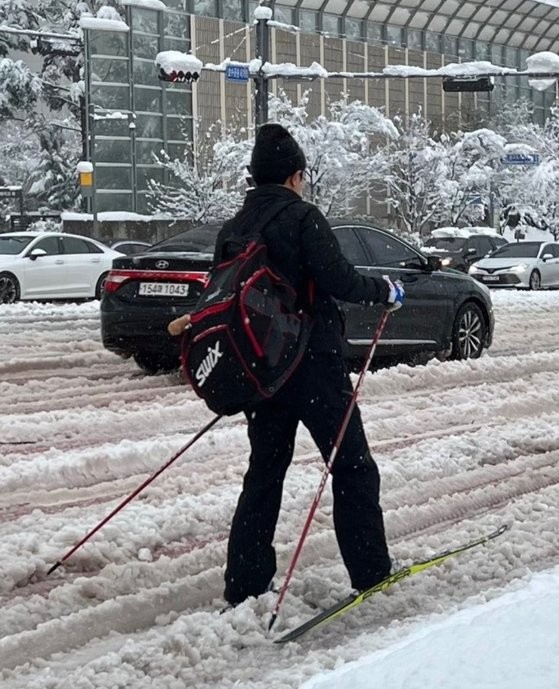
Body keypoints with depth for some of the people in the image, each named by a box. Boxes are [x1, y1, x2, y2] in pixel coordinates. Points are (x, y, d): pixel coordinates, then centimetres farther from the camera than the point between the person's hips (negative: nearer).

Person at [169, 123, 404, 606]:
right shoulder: (302, 217, -11)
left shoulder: (232, 228, 8)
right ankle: (370, 572, 8)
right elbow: (338, 281, -18)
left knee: (265, 472, 13)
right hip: (314, 364, -6)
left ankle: (244, 584, 11)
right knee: (353, 468, 5)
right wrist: (385, 291, -2)